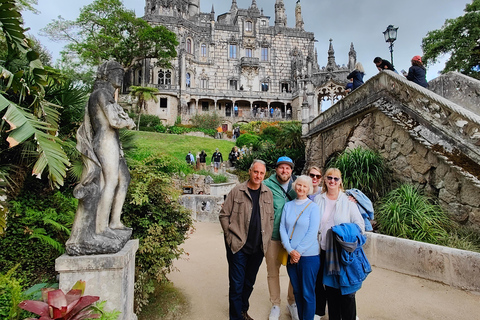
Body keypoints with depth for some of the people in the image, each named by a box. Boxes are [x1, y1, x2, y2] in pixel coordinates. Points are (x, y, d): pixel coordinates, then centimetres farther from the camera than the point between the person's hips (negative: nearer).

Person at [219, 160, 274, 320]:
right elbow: (224, 215, -4)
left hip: (258, 248, 4)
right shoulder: (237, 191, -7)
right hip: (238, 247, -4)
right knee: (237, 285, 4)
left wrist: (267, 239, 5)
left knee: (249, 283, 18)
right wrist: (232, 237, -7)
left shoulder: (268, 194, 5)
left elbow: (270, 218, 12)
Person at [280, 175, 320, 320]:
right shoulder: (288, 205, 6)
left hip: (309, 255, -3)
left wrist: (298, 252, -13)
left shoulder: (313, 207, -5)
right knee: (296, 291, 15)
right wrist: (290, 251, -9)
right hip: (291, 255, 4)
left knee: (307, 293, 5)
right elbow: (282, 228, 2)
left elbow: (312, 232, -10)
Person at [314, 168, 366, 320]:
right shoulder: (318, 200, 5)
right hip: (325, 251, 3)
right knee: (330, 289, 12)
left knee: (346, 290, 1)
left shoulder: (348, 200, -2)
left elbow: (360, 225, 0)